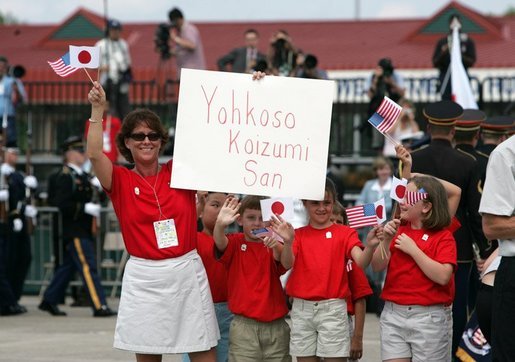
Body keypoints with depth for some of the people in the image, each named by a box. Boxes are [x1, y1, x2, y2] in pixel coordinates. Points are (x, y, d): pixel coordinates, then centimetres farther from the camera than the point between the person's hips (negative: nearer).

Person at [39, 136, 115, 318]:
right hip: (74, 232, -10)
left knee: (68, 267, 15)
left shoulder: (82, 175, 15)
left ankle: (49, 301, 24)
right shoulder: (65, 177, -13)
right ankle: (99, 306, -12)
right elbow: (61, 204, -21)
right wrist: (85, 208, -24)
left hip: (83, 230, 10)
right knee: (88, 267, -11)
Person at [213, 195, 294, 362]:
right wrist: (220, 225, -44)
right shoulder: (235, 243, 3)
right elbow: (220, 242, -20)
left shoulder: (272, 246, 4)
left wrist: (287, 243, -40)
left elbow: (286, 264, -16)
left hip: (276, 325, 2)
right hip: (243, 325, -2)